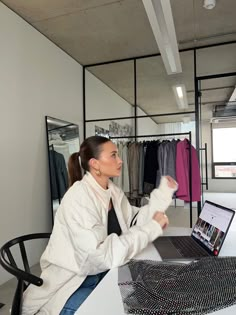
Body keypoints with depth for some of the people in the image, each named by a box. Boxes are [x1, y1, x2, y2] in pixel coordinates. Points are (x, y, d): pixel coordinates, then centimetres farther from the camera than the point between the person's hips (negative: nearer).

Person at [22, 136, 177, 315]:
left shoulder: (113, 191, 1)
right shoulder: (79, 198, -25)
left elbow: (133, 224, -4)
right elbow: (101, 256, -31)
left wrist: (163, 194, -6)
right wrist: (152, 228, -26)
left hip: (103, 276, 7)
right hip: (73, 286, -7)